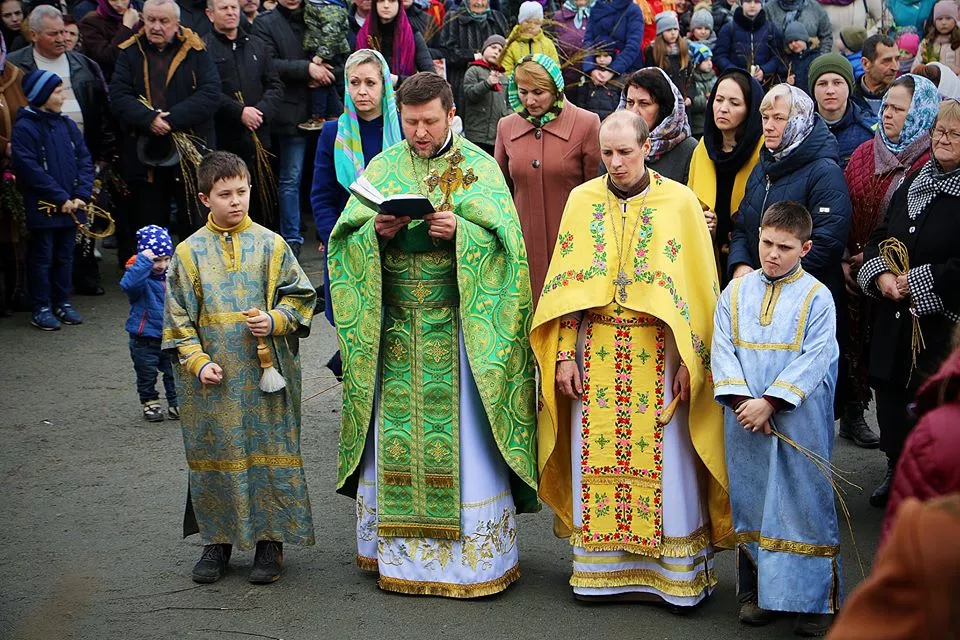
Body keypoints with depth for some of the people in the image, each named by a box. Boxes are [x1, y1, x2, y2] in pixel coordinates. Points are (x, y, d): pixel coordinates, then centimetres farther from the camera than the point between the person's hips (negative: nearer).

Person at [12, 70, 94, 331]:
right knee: (42, 258, 2)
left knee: (65, 256, 13)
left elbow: (84, 160, 7)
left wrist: (81, 195, -7)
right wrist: (61, 198, -16)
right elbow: (29, 169, -17)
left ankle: (62, 302, 24)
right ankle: (41, 308, 10)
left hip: (70, 206, 6)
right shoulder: (24, 128, -11)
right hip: (42, 208, -6)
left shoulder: (67, 124, 8)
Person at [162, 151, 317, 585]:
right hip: (213, 378, 1)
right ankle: (218, 540, 21)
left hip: (266, 373, -1)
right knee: (215, 454, 7)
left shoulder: (270, 245, 2)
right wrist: (197, 361, -6)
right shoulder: (189, 252, 3)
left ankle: (270, 539, 14)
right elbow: (178, 317, 4)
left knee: (269, 451, 3)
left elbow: (300, 296, 6)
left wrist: (275, 321, -12)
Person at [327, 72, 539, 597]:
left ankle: (477, 553, 7)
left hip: (459, 328, -3)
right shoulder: (384, 167, 9)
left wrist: (459, 231, -22)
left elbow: (505, 239, -6)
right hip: (396, 327, 3)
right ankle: (400, 548, 16)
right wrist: (377, 231, -15)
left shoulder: (478, 167, 1)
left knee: (462, 433, -2)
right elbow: (347, 237, 6)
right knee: (397, 435, 5)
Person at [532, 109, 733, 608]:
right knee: (596, 460, 5)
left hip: (658, 355, -2)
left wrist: (690, 362, -7)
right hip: (595, 353, 2)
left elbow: (696, 287, -2)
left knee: (663, 463, 0)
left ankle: (677, 570, 10)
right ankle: (601, 566, 16)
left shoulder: (678, 202, -2)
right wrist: (565, 355, 0)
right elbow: (567, 285, 6)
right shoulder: (582, 200, 4)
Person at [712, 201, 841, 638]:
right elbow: (722, 351, 0)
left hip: (799, 424, -3)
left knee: (804, 502, -1)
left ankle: (815, 599, 8)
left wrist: (770, 402, -18)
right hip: (745, 422, 3)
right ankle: (756, 592, 22)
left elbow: (813, 359, -11)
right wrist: (741, 401, -13)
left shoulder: (816, 298, -4)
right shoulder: (736, 293, 6)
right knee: (751, 501, 10)